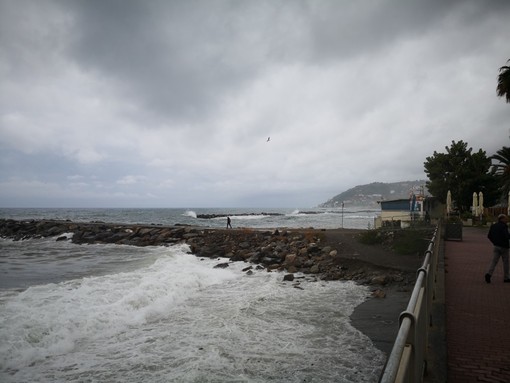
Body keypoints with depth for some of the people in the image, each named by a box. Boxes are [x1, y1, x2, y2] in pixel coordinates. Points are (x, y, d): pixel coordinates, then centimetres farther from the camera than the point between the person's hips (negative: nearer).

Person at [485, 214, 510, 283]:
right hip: (503, 246, -5)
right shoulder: (503, 226, -14)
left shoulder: (493, 226, 8)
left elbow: (489, 236, 11)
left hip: (496, 246, 5)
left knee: (494, 261, 0)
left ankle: (489, 274, -20)